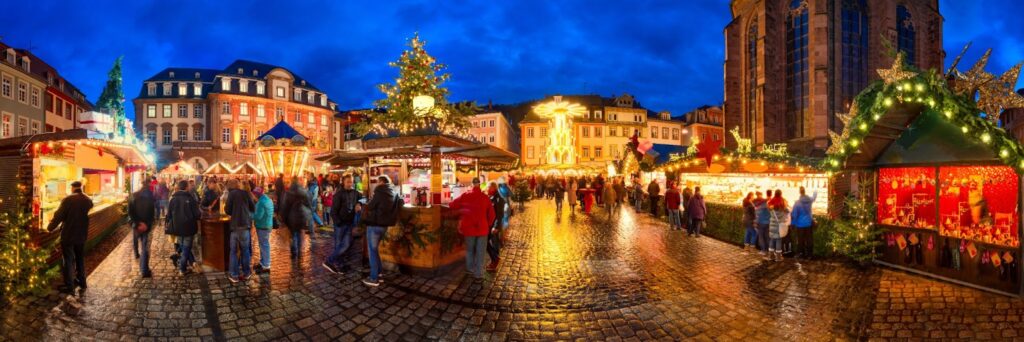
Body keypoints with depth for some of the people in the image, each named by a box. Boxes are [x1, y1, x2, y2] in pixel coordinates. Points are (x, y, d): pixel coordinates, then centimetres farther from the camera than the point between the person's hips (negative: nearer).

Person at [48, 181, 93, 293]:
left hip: (68, 235, -5)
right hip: (82, 235, 5)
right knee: (80, 259, 18)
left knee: (68, 260, 2)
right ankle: (82, 282, 25)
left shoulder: (67, 200, -14)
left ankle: (69, 286, 5)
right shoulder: (88, 201, 2)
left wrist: (50, 227, -2)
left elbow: (59, 216, -14)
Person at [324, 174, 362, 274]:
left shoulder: (355, 193, 4)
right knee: (339, 245, -1)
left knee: (346, 245, 3)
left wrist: (360, 205, 0)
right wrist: (338, 222, -17)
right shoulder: (338, 194, -11)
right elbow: (333, 210, -13)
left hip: (349, 223, 5)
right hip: (340, 223, -5)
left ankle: (340, 265, 15)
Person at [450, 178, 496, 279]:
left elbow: (452, 205, 4)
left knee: (469, 249, 21)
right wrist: (488, 225, 15)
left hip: (469, 228, 1)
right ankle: (478, 274, 6)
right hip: (482, 228, -1)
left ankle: (470, 268, 28)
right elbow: (491, 214, 0)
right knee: (480, 252, 6)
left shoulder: (465, 196, -5)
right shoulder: (485, 197, -5)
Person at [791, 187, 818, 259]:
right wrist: (815, 193, 43)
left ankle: (801, 253, 11)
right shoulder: (809, 200, -5)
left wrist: (793, 224, -2)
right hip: (809, 223, 4)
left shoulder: (797, 203, -18)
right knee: (809, 239, 10)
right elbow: (814, 198, 22)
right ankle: (809, 254, 16)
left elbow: (794, 215, -14)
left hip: (800, 224, -4)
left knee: (800, 240, 6)